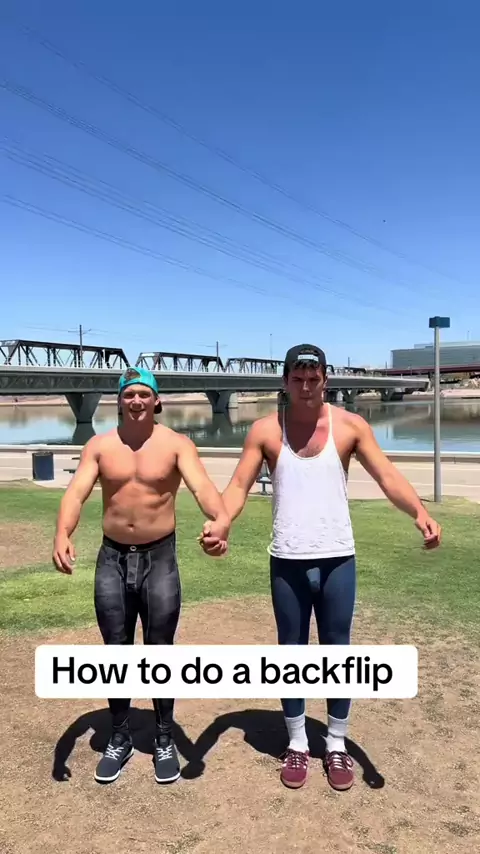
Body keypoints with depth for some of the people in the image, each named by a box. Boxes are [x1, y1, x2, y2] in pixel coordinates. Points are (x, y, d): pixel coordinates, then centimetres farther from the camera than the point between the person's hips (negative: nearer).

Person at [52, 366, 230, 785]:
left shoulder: (177, 444, -7)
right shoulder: (99, 446, -1)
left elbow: (202, 485, -23)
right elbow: (76, 492, -13)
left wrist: (221, 519, -45)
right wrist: (63, 534, -34)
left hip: (159, 558, -2)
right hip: (112, 559, 2)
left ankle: (165, 740, 29)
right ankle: (120, 738, 33)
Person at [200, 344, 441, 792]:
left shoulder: (350, 425, -3)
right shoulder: (265, 430, -3)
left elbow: (387, 476, -11)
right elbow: (239, 485, -8)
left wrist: (419, 512, -30)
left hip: (337, 559, 0)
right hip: (287, 562, 0)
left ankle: (337, 745, 30)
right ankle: (297, 744, 31)